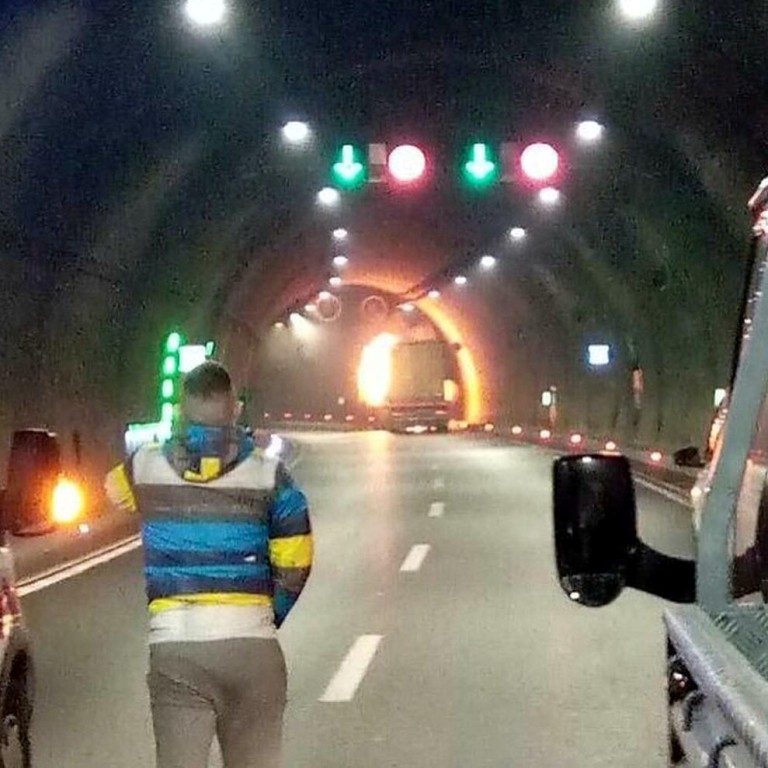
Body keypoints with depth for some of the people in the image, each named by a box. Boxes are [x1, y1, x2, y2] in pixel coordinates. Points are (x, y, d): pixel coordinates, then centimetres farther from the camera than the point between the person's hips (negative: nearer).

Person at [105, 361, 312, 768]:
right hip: (251, 643, 0)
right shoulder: (268, 473, -1)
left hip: (174, 646, 0)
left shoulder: (145, 466, 2)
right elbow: (295, 564, -2)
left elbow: (114, 489, 26)